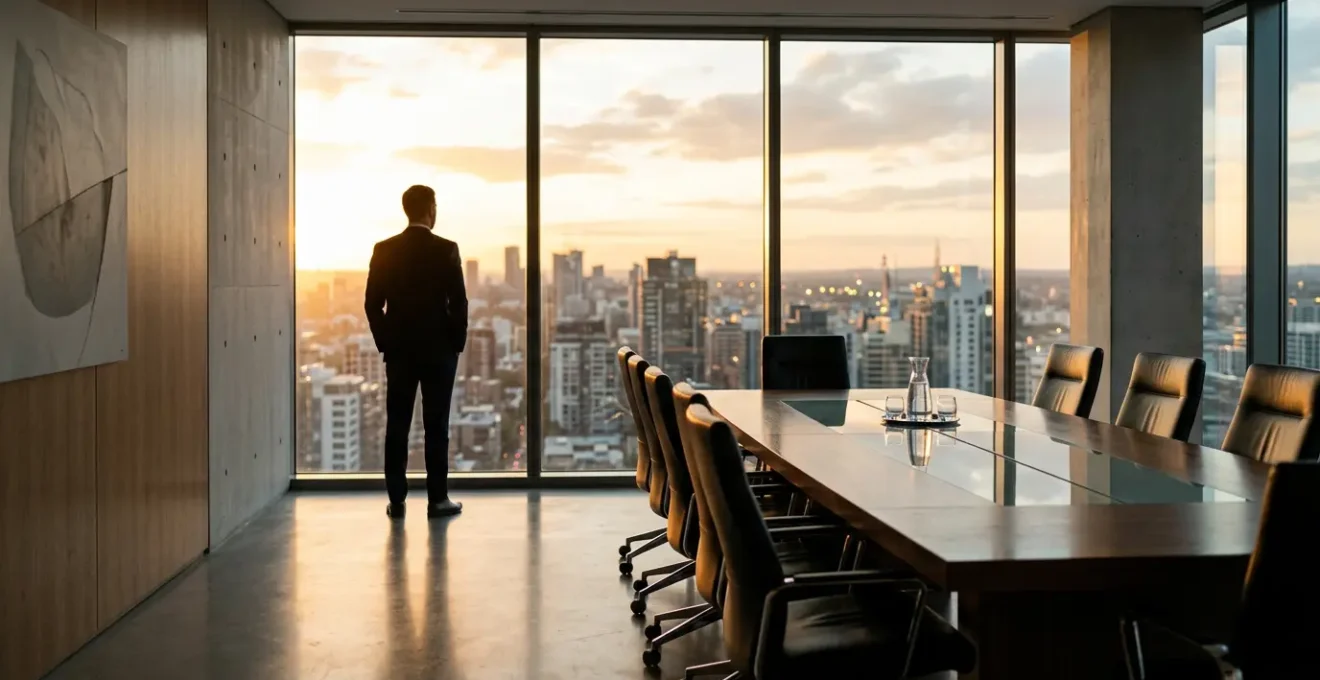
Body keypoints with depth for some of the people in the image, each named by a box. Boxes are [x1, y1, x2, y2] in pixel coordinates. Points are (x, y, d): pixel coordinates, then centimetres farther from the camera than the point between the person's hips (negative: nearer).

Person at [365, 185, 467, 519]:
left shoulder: (384, 250, 0)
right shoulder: (446, 249, -8)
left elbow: (373, 304, 1)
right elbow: (459, 303, -8)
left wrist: (385, 341, 11)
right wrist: (458, 342, 3)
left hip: (399, 350, 3)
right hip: (439, 349, -2)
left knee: (397, 426, 6)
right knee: (436, 426, 1)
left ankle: (396, 500, 7)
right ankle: (437, 499, 4)